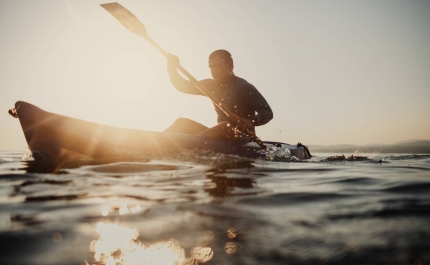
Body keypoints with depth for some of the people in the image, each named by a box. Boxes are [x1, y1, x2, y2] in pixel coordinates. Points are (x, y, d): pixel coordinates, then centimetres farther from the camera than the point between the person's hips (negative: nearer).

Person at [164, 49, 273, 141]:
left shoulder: (244, 87, -10)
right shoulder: (211, 85, 9)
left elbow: (267, 113, -15)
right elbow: (183, 86, 8)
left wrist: (251, 122, -35)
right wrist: (172, 68, -8)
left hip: (242, 139, -6)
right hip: (220, 136, 7)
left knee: (225, 126, -38)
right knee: (182, 123, -2)